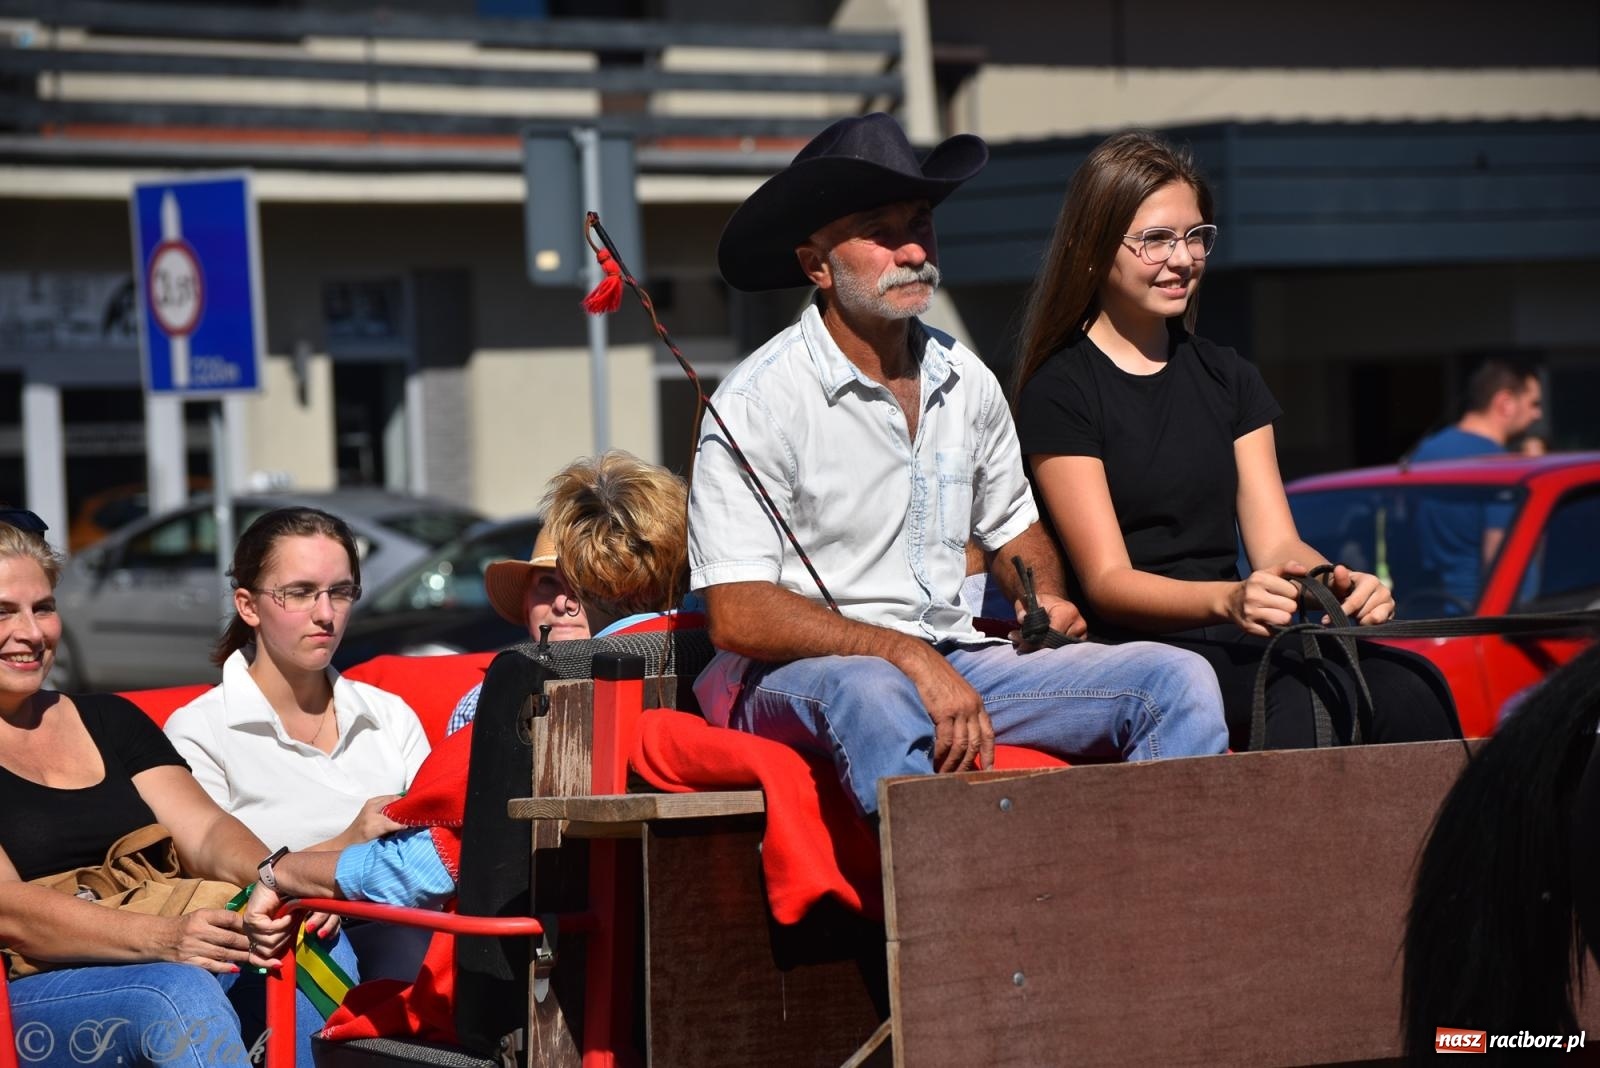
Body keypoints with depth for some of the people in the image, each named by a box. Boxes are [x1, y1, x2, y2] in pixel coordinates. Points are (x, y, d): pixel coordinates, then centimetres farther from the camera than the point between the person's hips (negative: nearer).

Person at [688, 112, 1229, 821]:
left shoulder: (966, 381, 11)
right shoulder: (757, 402, -9)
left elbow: (1011, 524, 29)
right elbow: (738, 616, -16)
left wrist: (1046, 599, 5)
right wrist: (908, 656, -23)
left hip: (953, 661, 6)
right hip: (801, 672, -6)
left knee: (1179, 679, -11)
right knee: (875, 697, -41)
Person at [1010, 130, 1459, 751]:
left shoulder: (1228, 379, 19)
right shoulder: (1059, 391, 0)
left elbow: (1275, 543, 11)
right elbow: (1107, 581, -8)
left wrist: (1337, 582, -14)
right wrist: (1228, 600, -28)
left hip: (1232, 639, 6)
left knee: (1411, 688, -26)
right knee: (1303, 697, -36)